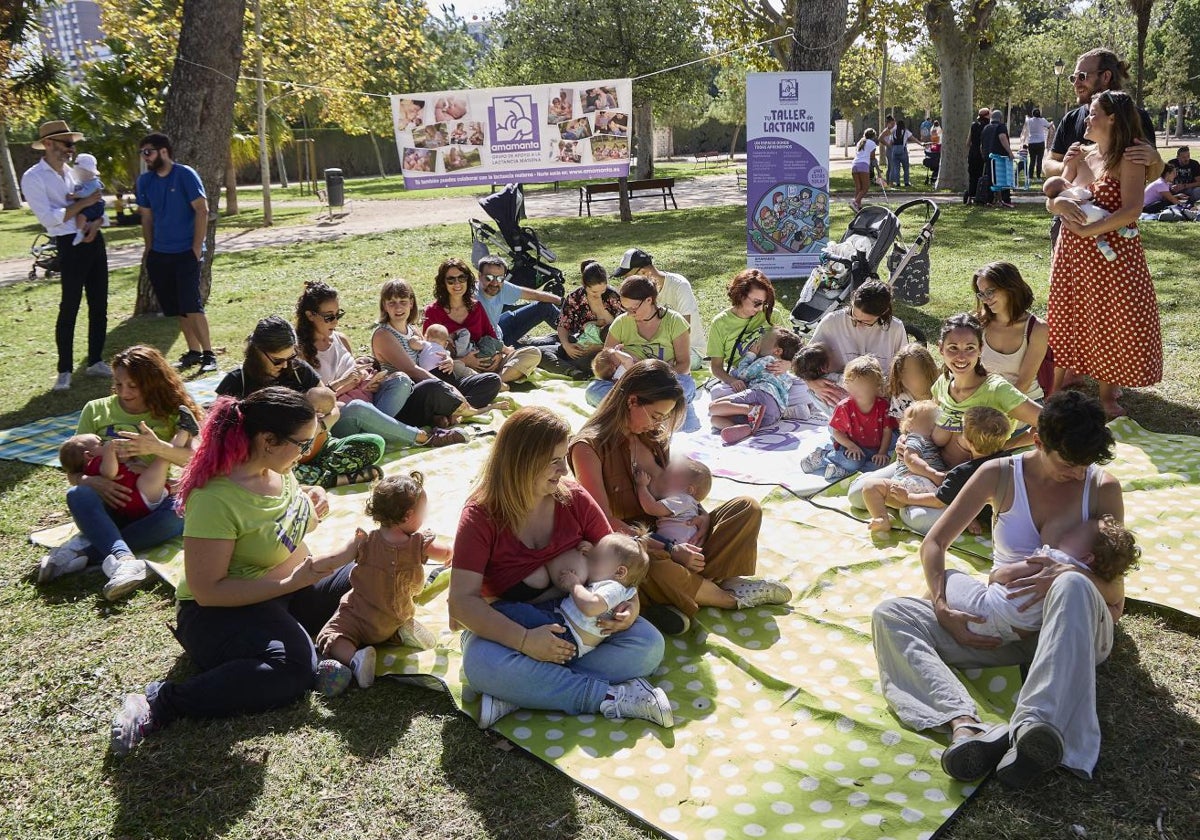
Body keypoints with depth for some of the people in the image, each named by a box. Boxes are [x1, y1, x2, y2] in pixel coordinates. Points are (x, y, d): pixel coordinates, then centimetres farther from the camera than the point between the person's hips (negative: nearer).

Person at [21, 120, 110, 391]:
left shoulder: (73, 171, 14)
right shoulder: (33, 178, -7)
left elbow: (96, 204, 18)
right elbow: (49, 218, -16)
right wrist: (83, 203, -15)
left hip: (95, 240, 7)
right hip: (71, 245, -7)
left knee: (99, 305, 10)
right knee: (69, 308, -5)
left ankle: (95, 362, 21)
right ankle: (64, 370, 4)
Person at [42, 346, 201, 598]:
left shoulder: (172, 413, 5)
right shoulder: (97, 410, 9)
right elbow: (73, 471, 5)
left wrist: (158, 447, -29)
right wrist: (93, 481, -18)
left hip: (154, 505, -1)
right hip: (110, 504, 1)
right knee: (78, 494, -31)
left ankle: (83, 550, -33)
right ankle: (123, 559, -52)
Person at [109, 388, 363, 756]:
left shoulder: (279, 469, -3)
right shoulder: (216, 499, -27)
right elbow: (207, 590, -26)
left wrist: (311, 507, -4)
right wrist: (292, 582, -27)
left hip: (289, 589, 8)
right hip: (218, 613, -8)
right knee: (294, 666, -34)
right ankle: (161, 703, -23)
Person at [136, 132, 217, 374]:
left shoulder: (185, 175, -8)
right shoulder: (145, 180, 8)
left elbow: (202, 210, -11)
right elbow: (147, 217, 16)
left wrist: (197, 248, -14)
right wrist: (149, 250, 11)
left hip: (186, 252, -6)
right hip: (160, 254, 6)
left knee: (191, 304, -13)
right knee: (177, 308, 8)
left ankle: (209, 355, -7)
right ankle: (193, 352, 17)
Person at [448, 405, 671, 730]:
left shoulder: (575, 499, -4)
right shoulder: (481, 516, -14)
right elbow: (463, 600, -20)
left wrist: (632, 602, -19)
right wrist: (524, 640, -33)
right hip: (509, 625, -3)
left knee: (649, 645, -21)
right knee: (481, 664, -36)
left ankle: (517, 693, -26)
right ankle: (609, 697, -27)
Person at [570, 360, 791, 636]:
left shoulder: (652, 437, 10)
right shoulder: (588, 447, -13)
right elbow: (605, 523, -19)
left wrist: (703, 517, -6)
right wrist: (669, 550, -24)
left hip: (667, 534, 7)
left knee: (747, 508, -7)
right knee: (657, 570, -41)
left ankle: (683, 598, -22)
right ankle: (731, 597, -9)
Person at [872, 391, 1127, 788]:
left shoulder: (1102, 488, -4)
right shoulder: (1000, 475, -2)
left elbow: (1115, 595, -4)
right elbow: (934, 543, 0)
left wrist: (1067, 576, -27)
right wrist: (943, 612, -16)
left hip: (1074, 624, -2)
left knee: (1074, 585, -39)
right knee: (889, 614, -19)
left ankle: (1032, 724, -54)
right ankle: (964, 723, -45)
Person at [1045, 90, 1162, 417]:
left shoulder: (1129, 159, -10)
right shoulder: (1080, 157, 8)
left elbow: (1132, 210, -21)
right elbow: (1051, 199, 7)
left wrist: (1087, 230, -22)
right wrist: (1059, 203, -16)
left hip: (1112, 254, -6)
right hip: (1072, 254, 6)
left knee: (1111, 323, 6)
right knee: (1067, 320, 13)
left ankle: (1107, 394, 22)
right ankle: (1055, 388, 26)